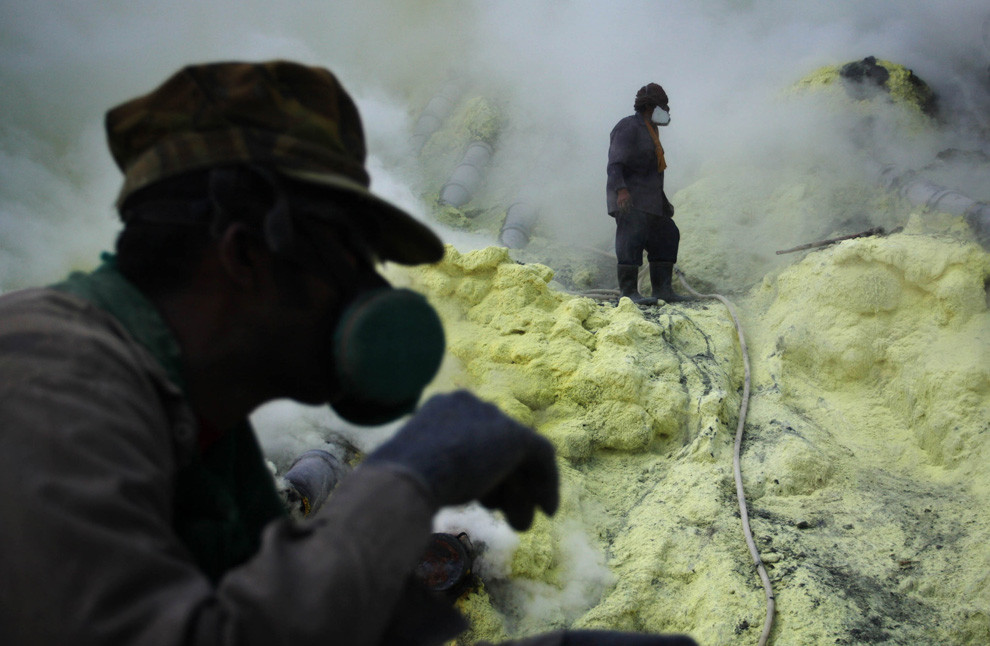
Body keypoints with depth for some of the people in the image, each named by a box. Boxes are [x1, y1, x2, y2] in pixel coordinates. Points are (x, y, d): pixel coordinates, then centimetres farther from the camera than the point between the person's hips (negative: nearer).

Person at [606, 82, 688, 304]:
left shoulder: (649, 131, 22)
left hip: (650, 201, 10)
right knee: (632, 238, -16)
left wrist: (665, 203, 27)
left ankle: (662, 288, 15)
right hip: (629, 199, -10)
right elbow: (616, 163, -19)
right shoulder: (629, 127, -9)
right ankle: (628, 291, -16)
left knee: (667, 236, 10)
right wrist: (621, 189, -34)